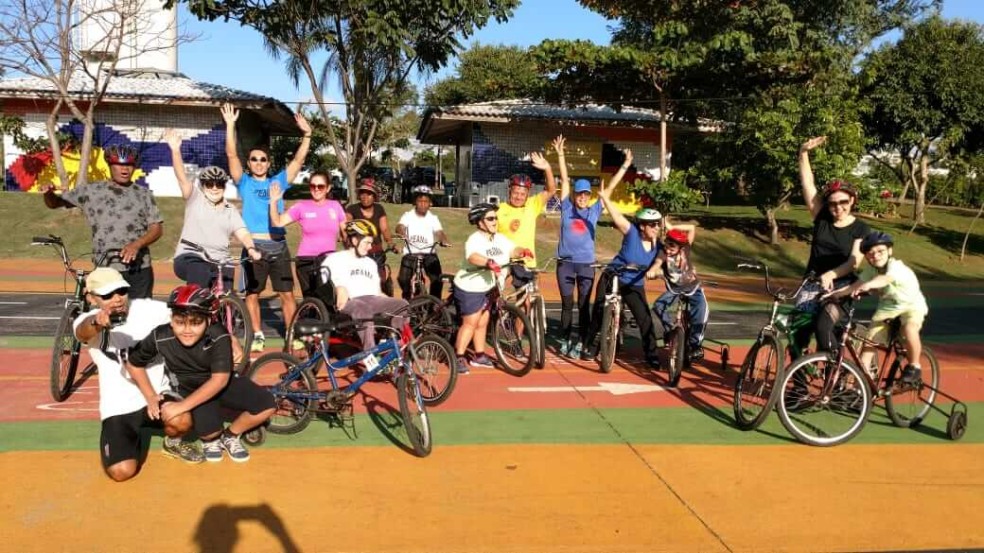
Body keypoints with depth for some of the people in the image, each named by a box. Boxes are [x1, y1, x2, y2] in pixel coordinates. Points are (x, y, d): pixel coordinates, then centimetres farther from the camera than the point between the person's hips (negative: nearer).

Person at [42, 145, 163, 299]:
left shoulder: (144, 195, 7)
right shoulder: (91, 191, 6)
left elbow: (157, 228, 1)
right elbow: (54, 203, 12)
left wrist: (137, 244, -16)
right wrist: (48, 193, -12)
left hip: (140, 270, 1)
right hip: (105, 271, 0)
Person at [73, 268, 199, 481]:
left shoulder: (148, 309, -8)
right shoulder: (89, 322, -11)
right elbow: (83, 331, -36)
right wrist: (96, 322, -62)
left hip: (157, 392, 0)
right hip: (118, 407, 0)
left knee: (182, 421, -33)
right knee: (122, 472, -16)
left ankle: (173, 443, 6)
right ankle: (132, 438, 20)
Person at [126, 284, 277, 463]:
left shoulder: (218, 336, -31)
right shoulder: (160, 337, -24)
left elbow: (220, 379, -34)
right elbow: (133, 364, -5)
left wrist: (182, 406, -34)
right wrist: (151, 398, -9)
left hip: (220, 385, 1)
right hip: (189, 389, 0)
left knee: (266, 405, -19)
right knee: (208, 430, -30)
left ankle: (230, 436, 10)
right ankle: (211, 439, 11)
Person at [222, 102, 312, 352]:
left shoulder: (278, 181, 11)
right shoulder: (245, 183, 5)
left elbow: (299, 159, 6)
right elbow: (231, 155, -5)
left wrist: (307, 134, -5)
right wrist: (230, 125, -14)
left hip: (278, 246, 1)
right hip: (254, 245, -1)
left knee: (287, 293, 3)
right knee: (252, 293, 6)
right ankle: (258, 335, 18)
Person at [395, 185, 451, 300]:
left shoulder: (433, 218, 4)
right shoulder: (408, 216, 2)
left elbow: (439, 232, -12)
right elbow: (400, 226, -16)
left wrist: (444, 241, -35)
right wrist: (400, 233, -41)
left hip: (429, 254, 0)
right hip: (410, 253, 0)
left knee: (437, 279, -16)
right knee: (403, 279, -14)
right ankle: (407, 297, 17)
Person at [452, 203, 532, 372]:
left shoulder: (500, 238, 2)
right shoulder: (475, 239, -23)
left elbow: (512, 250, -3)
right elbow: (473, 257, -42)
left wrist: (523, 251, -26)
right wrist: (489, 262, -59)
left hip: (485, 288, 8)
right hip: (469, 288, -8)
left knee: (482, 322, 15)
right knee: (470, 323, -5)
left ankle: (479, 356, 28)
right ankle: (459, 358, 4)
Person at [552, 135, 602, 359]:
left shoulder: (594, 211, 5)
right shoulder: (567, 209, 3)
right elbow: (564, 180, -1)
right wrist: (560, 154, -2)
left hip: (586, 264, 1)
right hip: (565, 262, -1)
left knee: (584, 305, 5)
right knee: (567, 304, 8)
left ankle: (580, 343, 13)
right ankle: (565, 340, 20)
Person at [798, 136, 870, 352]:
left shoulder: (861, 229, -2)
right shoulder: (821, 218, 2)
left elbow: (854, 262, -13)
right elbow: (807, 183, -4)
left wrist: (830, 275, -29)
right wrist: (804, 152, -13)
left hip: (841, 287, -3)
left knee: (823, 326, -24)